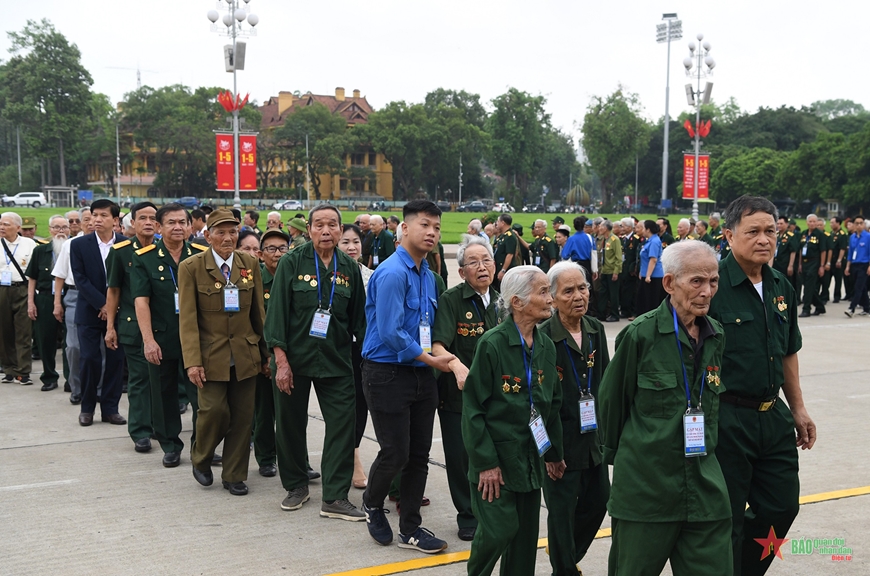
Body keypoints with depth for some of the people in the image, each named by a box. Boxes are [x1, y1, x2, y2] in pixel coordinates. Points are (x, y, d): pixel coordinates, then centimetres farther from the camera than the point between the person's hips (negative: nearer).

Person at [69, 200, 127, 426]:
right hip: (89, 312, -1)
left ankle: (110, 408, 13)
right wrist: (102, 304, -13)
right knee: (90, 359, -2)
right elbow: (80, 279, -6)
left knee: (116, 360, 3)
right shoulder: (79, 244, 0)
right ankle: (87, 407, 13)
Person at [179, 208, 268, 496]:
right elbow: (187, 319, -6)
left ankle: (234, 475, 19)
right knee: (215, 410, -10)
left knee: (242, 416, 3)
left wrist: (266, 353, 10)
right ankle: (201, 458, 20)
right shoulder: (191, 267, -4)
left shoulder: (250, 264, 6)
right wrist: (192, 361, -13)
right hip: (211, 354, -3)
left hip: (245, 353, 3)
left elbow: (259, 312, 11)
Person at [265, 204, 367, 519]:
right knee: (291, 424, 9)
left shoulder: (349, 269, 4)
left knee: (342, 425, -4)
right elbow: (277, 312, -6)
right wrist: (281, 360, -13)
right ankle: (296, 486, 29)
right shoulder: (292, 263, -4)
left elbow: (359, 316, 11)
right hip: (294, 358, -1)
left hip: (336, 361, 2)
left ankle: (335, 498, 3)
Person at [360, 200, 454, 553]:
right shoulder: (392, 273, -17)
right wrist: (431, 360, -13)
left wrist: (435, 359, 4)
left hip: (422, 375, 8)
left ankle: (410, 530, 21)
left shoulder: (428, 276, 10)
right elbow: (391, 332, -20)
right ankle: (372, 505, 28)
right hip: (389, 374, -8)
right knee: (395, 453, -2)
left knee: (419, 455, 10)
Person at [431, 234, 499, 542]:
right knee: (461, 457, 3)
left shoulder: (500, 302, 8)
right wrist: (458, 366, -39)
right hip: (458, 393, -4)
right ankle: (467, 516, 22)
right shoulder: (451, 300, -9)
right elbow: (438, 346, -22)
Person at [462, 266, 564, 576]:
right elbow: (473, 408, -14)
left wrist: (554, 454, 13)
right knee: (499, 530, -6)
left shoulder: (546, 346, 4)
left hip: (531, 456, 6)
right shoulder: (492, 344, -15)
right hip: (496, 458, -6)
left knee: (526, 533, 9)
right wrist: (486, 462, -15)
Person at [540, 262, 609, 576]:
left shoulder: (596, 330, 3)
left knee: (597, 501, 16)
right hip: (561, 441, -6)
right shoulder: (543, 338, -17)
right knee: (562, 511, 5)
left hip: (593, 436, 6)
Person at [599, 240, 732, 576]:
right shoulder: (640, 334, -11)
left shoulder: (717, 337, 6)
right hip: (645, 483, -4)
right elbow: (611, 399, 0)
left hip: (705, 485, 4)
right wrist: (616, 453, 10)